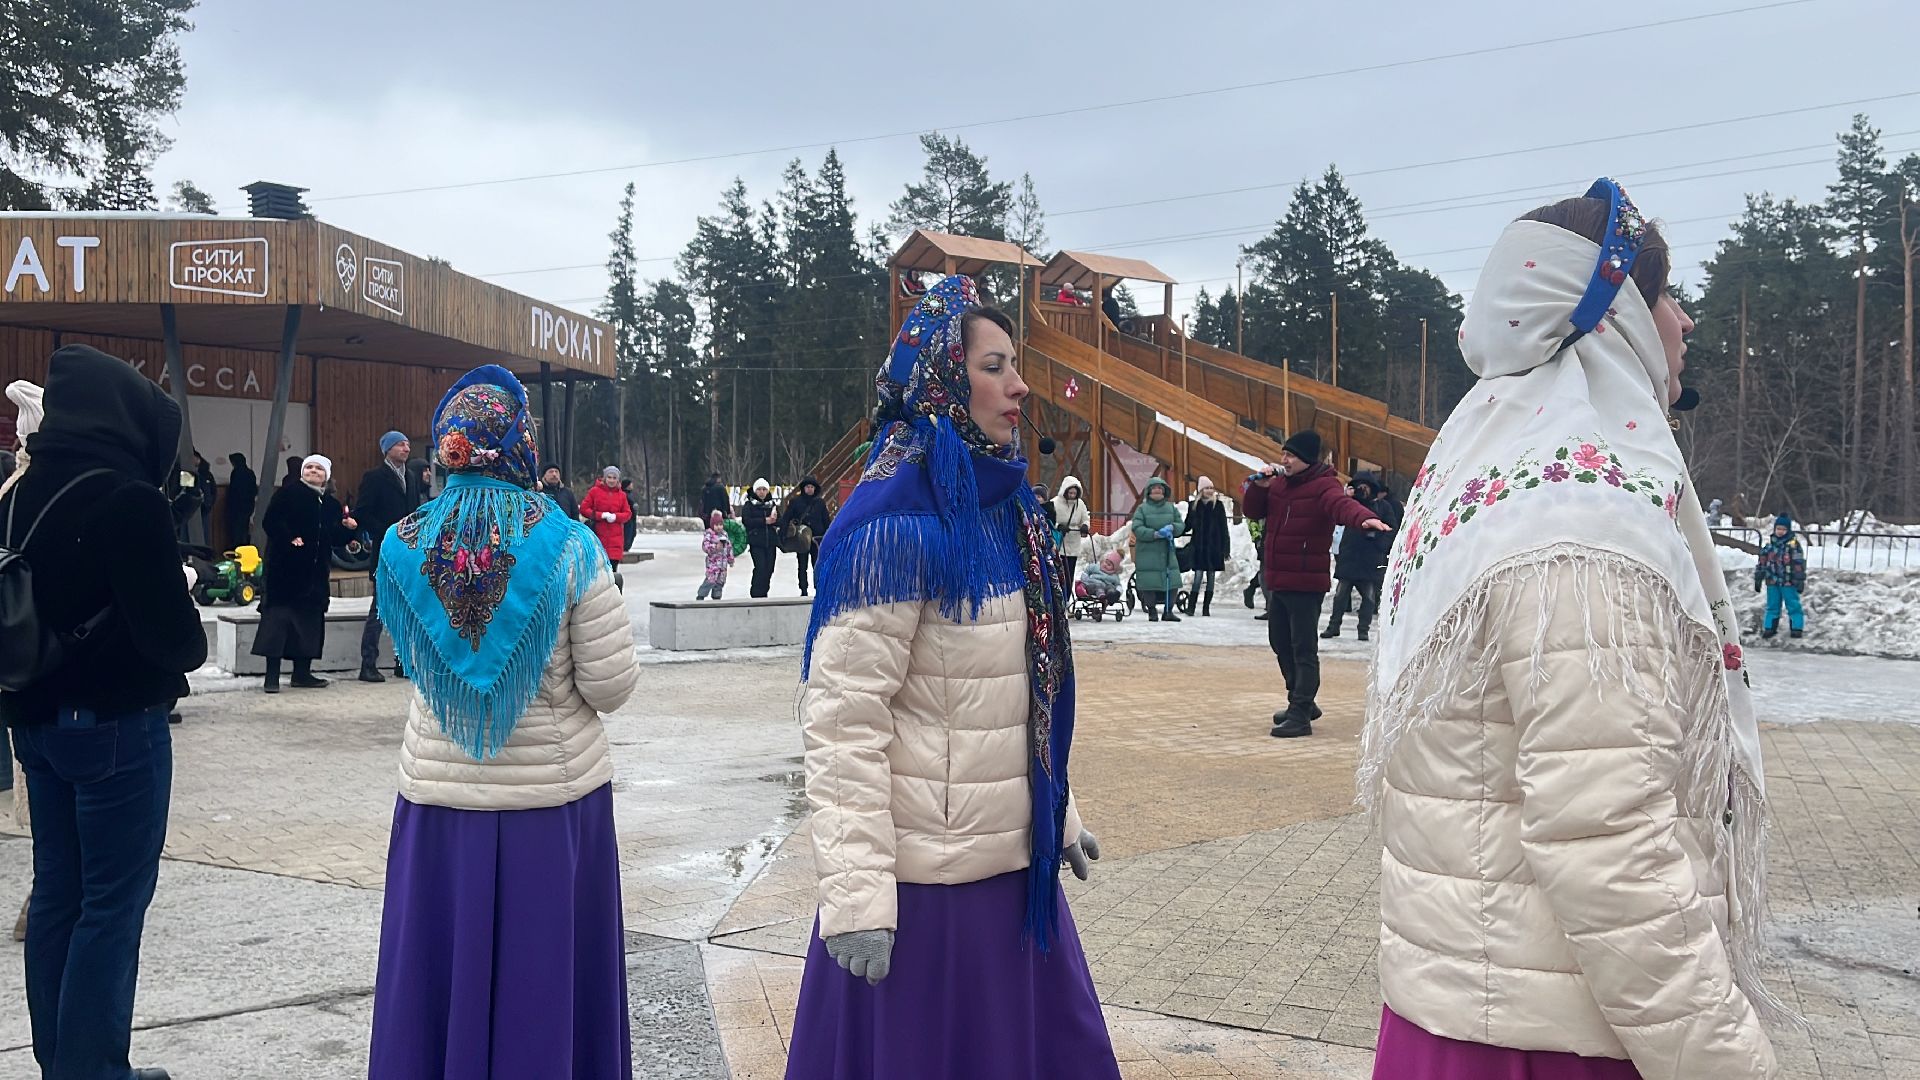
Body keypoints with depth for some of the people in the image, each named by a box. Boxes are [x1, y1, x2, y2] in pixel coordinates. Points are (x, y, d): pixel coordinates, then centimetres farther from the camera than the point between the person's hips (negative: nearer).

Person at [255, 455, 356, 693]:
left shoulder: (331, 504, 15)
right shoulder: (287, 495, -1)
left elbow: (337, 539, 15)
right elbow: (270, 522, -10)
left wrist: (348, 527, -3)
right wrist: (289, 539, -22)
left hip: (316, 571, 6)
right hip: (285, 567, -6)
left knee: (310, 618, 9)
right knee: (278, 615, -8)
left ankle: (302, 672, 17)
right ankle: (272, 675, -7)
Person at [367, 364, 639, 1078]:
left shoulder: (402, 547, -5)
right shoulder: (569, 546, -13)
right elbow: (612, 686, -11)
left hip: (438, 794, 2)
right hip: (555, 794, -2)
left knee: (443, 968, 15)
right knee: (544, 973, 11)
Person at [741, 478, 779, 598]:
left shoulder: (772, 504, 14)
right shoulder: (749, 505, 2)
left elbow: (780, 521, 9)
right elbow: (747, 521, -12)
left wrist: (774, 519, -14)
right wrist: (765, 521, -17)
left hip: (770, 542, 4)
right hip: (756, 542, -4)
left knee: (769, 569, 4)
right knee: (761, 568, -14)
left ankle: (763, 593, 16)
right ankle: (757, 594, -8)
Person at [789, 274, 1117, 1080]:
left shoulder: (1003, 501, 8)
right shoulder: (895, 520, -17)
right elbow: (842, 716, -21)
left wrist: (1057, 812, 20)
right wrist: (857, 892, -24)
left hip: (1013, 860, 8)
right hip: (924, 876, -8)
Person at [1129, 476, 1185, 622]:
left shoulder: (1171, 508, 12)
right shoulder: (1142, 509, 0)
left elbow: (1181, 525, 11)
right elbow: (1137, 529, -10)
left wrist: (1172, 527, -11)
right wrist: (1156, 534, -20)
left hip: (1168, 551, 3)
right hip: (1147, 552, -3)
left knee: (1173, 582, -3)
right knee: (1149, 583, -3)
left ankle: (1168, 611, 12)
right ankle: (1152, 611, 14)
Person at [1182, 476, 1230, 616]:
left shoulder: (1218, 505, 0)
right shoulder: (1193, 505, 3)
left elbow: (1224, 528, 0)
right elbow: (1187, 526, 9)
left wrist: (1225, 548, -3)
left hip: (1214, 547, 1)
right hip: (1198, 547, 0)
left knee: (1211, 578, 5)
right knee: (1198, 576, -8)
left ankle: (1206, 608, 11)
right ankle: (1191, 606, -4)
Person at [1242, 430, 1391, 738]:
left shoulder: (1323, 485, -14)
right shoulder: (1279, 483, 9)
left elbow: (1341, 504, -34)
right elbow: (1252, 510, 14)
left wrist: (1364, 517, -55)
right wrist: (1259, 487, -6)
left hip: (1306, 583, -9)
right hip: (1277, 580, 9)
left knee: (1304, 649, -4)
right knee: (1280, 643, 19)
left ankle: (1300, 715, 0)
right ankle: (1301, 703, 34)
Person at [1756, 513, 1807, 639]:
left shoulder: (1794, 544, -9)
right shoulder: (1769, 543, 5)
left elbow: (1799, 563, -9)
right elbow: (1762, 562, 9)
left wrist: (1800, 581, -11)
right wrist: (1758, 579, 9)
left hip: (1788, 582, -4)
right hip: (1772, 581, 4)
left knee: (1793, 605, 2)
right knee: (1772, 606, 12)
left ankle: (1797, 627, 8)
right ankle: (1769, 627, 18)